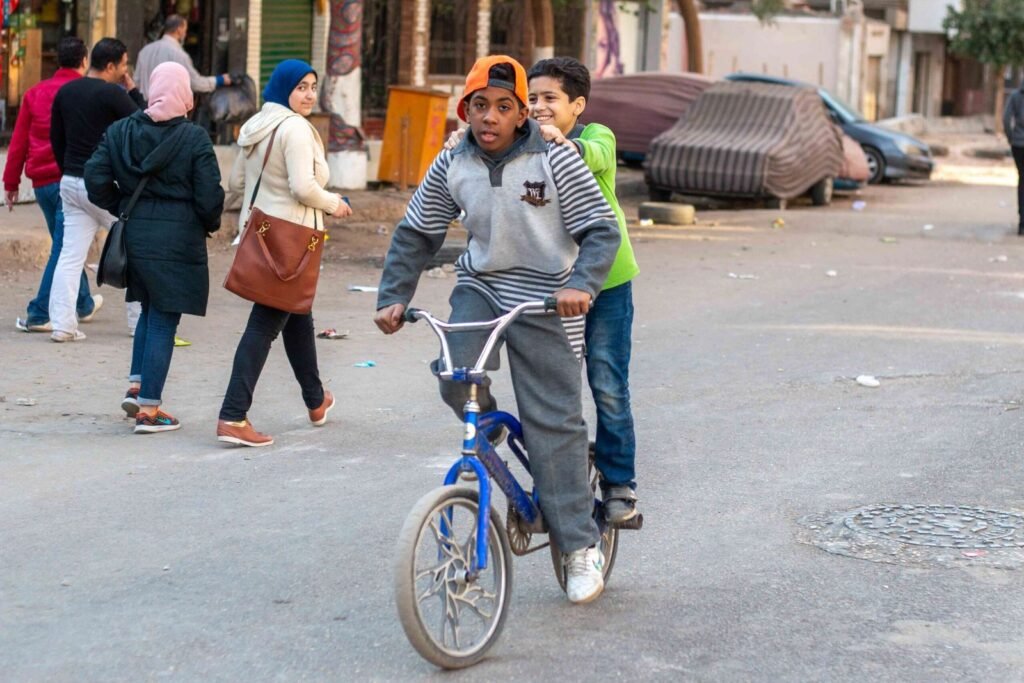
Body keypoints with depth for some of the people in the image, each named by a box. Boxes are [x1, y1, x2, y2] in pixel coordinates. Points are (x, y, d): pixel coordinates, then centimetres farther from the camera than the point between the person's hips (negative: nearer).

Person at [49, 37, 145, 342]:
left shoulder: (65, 92, 8)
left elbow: (56, 140, 15)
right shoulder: (112, 94, -14)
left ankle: (62, 325, -2)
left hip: (71, 183, 6)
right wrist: (133, 91, 1)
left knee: (70, 255, 4)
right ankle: (140, 321, 12)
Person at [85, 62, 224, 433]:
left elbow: (96, 179, 0)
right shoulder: (194, 139, -10)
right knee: (163, 321, 1)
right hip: (178, 239, -5)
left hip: (134, 236, 5)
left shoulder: (119, 132, 2)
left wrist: (122, 208, 14)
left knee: (150, 311, 24)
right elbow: (209, 195, -11)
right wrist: (210, 224, 9)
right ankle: (148, 410, 2)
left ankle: (136, 386, 16)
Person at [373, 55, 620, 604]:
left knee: (553, 423, -5)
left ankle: (581, 546, 5)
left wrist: (580, 285, -30)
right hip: (479, 287, 4)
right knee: (456, 379, -24)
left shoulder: (555, 161, -14)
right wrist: (393, 297, -2)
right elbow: (415, 235, 8)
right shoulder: (452, 166, -2)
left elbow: (601, 231, -13)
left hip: (543, 299, -3)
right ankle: (489, 432, 11)